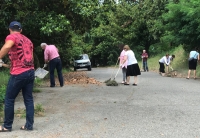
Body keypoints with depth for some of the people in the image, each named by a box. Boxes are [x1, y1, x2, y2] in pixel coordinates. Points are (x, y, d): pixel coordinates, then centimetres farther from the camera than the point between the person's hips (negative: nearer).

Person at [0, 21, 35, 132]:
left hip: (19, 73, -7)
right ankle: (29, 125, 12)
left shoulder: (11, 37, -3)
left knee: (9, 99, 5)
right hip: (30, 72, 7)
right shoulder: (27, 40, 19)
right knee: (28, 99, 10)